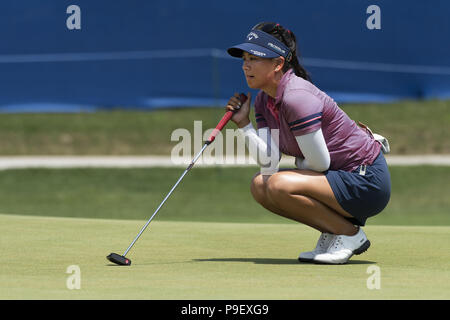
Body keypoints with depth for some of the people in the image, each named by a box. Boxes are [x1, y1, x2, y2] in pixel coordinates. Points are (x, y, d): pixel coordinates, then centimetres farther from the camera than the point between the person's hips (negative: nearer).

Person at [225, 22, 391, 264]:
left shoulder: (296, 97, -22)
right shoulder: (263, 101, 6)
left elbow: (319, 162, -21)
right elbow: (269, 164, -2)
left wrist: (299, 165, 0)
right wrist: (243, 124, -9)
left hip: (368, 181, -10)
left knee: (279, 185, -25)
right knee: (260, 186, 3)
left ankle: (350, 234, -8)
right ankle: (332, 233, 11)